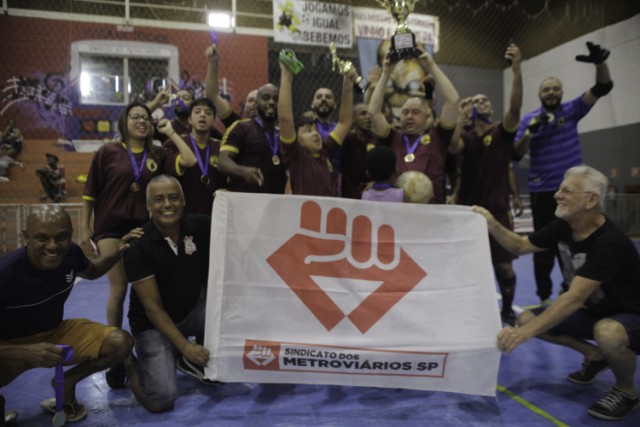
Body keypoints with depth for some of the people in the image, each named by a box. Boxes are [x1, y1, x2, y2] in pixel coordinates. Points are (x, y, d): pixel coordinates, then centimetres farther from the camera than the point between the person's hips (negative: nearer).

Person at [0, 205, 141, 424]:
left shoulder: (70, 253, -14)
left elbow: (91, 271, 12)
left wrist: (117, 254, -7)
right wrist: (26, 352, -45)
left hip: (56, 332, 4)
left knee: (120, 343, -18)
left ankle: (67, 382, 9)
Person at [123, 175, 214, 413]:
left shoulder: (199, 225, -11)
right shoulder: (138, 246, -20)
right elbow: (153, 307, -18)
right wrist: (184, 346, -21)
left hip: (193, 310, 4)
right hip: (153, 324, -4)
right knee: (162, 399, -19)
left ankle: (198, 362, 5)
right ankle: (134, 365, 16)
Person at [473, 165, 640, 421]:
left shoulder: (610, 243, -32)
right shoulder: (564, 227, -8)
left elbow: (574, 299, -40)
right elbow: (521, 246, 3)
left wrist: (525, 333, -46)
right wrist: (492, 225, -15)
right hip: (594, 312, 7)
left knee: (607, 333, -41)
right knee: (527, 318, -7)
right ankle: (595, 356, 14)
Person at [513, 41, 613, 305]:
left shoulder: (572, 110, 5)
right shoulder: (529, 119, 3)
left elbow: (603, 87, -4)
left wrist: (600, 63, -22)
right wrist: (531, 130, -23)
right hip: (542, 190, -1)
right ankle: (544, 296, 16)